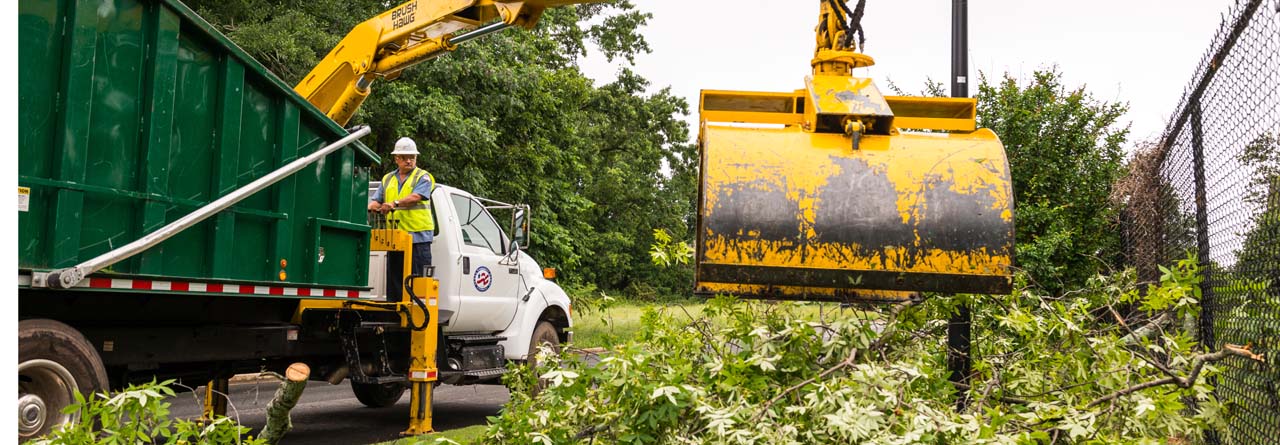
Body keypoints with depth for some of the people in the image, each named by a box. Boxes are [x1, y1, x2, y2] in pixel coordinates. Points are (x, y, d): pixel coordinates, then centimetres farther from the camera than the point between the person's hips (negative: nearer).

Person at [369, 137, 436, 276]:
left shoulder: (423, 177, 2)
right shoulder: (387, 179, 20)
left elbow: (416, 197, -16)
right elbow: (376, 200, 12)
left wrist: (395, 203, -30)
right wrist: (369, 208, -11)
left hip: (418, 236, -5)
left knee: (418, 276, -8)